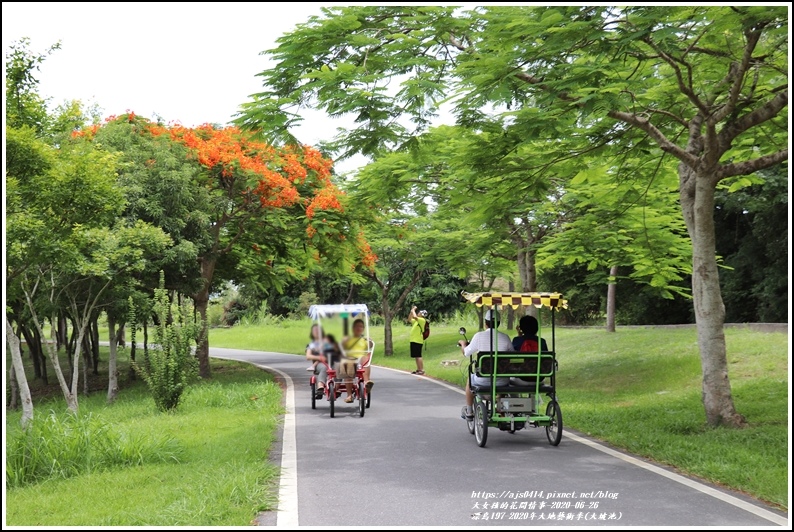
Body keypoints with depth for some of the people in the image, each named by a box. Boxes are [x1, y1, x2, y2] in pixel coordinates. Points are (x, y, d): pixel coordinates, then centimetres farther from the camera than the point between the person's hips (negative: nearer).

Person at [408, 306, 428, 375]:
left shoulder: (422, 320, -9)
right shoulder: (416, 320, 18)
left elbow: (415, 317, -25)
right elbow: (409, 320, 27)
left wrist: (413, 310, -9)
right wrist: (411, 311, 17)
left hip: (418, 341, -9)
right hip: (414, 340, 9)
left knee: (418, 356, -10)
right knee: (416, 356, 12)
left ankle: (422, 370, -10)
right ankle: (418, 369, 17)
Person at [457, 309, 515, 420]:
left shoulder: (479, 336, -8)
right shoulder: (505, 337, -3)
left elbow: (466, 353, 6)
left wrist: (463, 344, 29)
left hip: (483, 379, -2)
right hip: (501, 381, 2)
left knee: (470, 381, 32)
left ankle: (469, 412, 42)